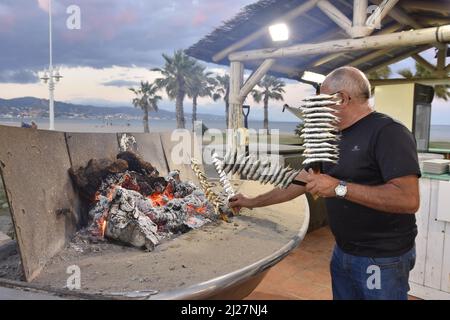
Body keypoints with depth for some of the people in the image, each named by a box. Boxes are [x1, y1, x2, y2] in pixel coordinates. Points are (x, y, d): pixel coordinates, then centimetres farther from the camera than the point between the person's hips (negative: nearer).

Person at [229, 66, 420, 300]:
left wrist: (339, 187, -28)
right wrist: (253, 202, 14)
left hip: (381, 259, -7)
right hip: (343, 251, 7)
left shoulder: (388, 132, -18)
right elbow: (301, 182, 13)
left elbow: (408, 199, -27)